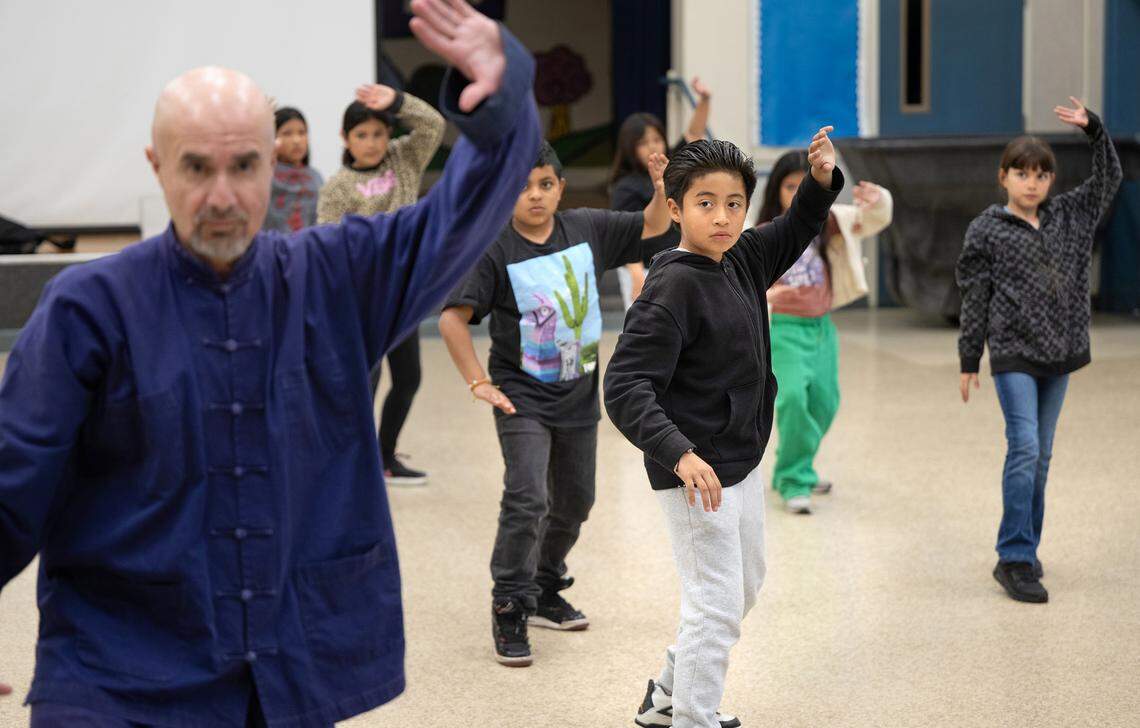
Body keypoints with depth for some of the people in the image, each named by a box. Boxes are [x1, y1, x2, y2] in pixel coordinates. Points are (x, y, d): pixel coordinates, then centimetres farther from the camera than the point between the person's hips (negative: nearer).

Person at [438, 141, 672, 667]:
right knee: (527, 500, -18)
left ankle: (545, 593, 36)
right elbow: (452, 318, -16)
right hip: (522, 397, -5)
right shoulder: (494, 250, -15)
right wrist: (478, 383, -20)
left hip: (578, 396, 6)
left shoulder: (588, 229, -2)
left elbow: (653, 229, 7)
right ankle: (509, 610, -5)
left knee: (574, 501, 16)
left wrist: (663, 187, -12)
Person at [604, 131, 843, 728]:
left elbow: (792, 234, 23)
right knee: (716, 605, -4)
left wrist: (822, 180, 3)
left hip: (742, 464, 10)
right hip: (697, 475, -10)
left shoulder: (740, 261, 2)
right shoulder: (671, 289, -22)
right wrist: (680, 454, -41)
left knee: (744, 589, 23)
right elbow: (625, 388, -28)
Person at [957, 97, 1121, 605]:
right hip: (1013, 354, -5)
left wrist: (1094, 129, 4)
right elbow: (974, 299, 0)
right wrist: (969, 362, 0)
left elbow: (1109, 179, 17)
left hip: (1059, 354, 5)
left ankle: (1026, 549, 19)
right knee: (1024, 449, -15)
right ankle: (1014, 559, -13)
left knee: (1041, 457, 9)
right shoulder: (986, 231, -2)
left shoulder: (1069, 216, 11)